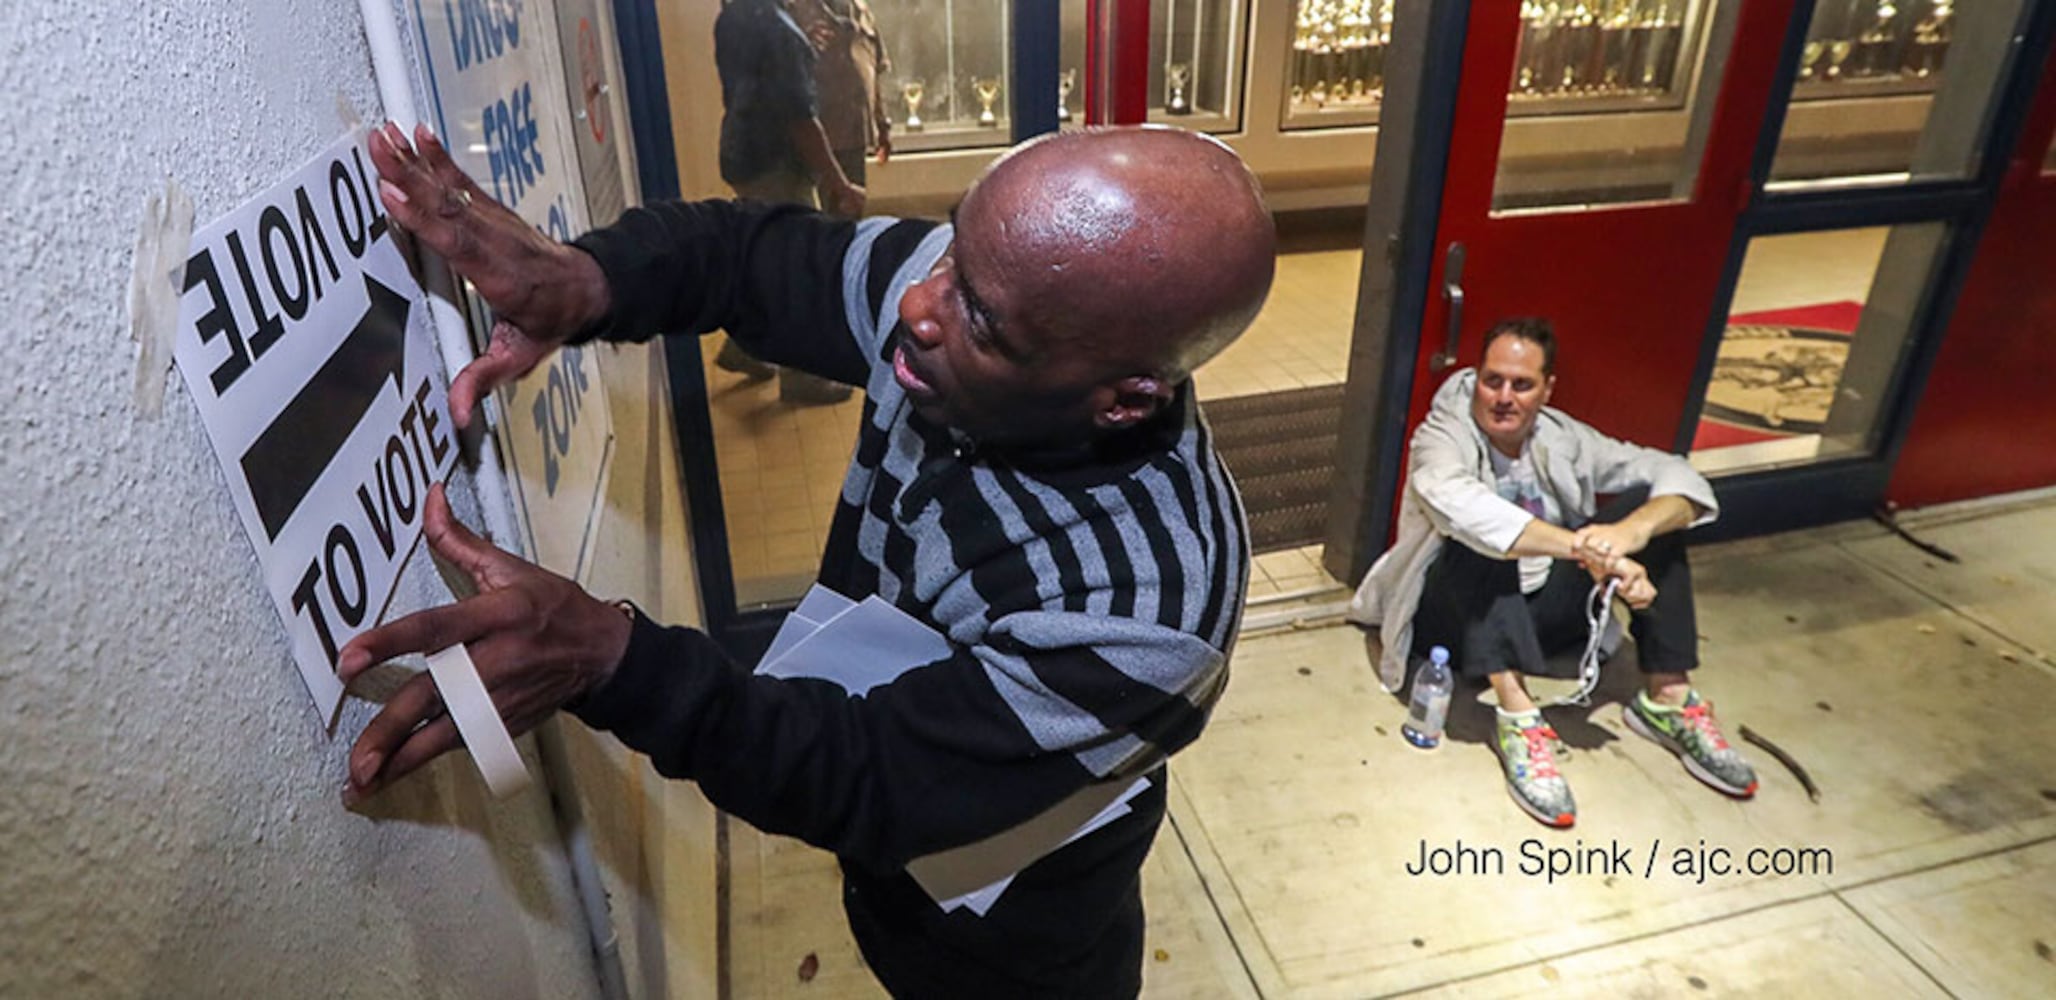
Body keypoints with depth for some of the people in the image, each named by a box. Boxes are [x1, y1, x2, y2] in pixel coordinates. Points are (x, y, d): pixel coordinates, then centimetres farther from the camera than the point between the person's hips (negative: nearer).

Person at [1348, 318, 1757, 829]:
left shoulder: (1562, 438, -1)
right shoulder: (1443, 437, -16)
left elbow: (1680, 479, -5)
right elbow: (1456, 502, -40)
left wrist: (1634, 530, -29)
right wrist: (1587, 550, -43)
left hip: (1542, 613, 5)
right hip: (1459, 615, -5)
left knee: (1651, 504, -7)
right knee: (1479, 538, -34)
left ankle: (1668, 697, -10)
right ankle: (1516, 715, -39)